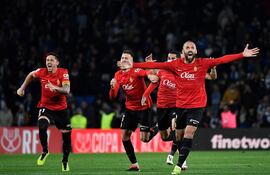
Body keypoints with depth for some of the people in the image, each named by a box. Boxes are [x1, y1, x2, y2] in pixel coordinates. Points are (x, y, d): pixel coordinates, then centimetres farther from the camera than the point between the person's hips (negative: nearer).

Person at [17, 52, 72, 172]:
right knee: (42, 127, -29)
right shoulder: (41, 72, -8)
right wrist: (22, 88, 16)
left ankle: (65, 161, 25)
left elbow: (67, 90, -27)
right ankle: (45, 151, -5)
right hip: (46, 107, 0)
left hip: (61, 108, 0)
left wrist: (55, 88, -44)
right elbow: (31, 75, 16)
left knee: (66, 135, 3)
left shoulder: (63, 73, -14)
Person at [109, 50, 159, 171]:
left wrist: (150, 75, -66)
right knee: (124, 136, -1)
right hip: (130, 108, 6)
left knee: (144, 138, -7)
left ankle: (157, 129, 26)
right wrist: (112, 87, -19)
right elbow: (113, 97, 3)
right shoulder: (118, 75, 3)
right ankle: (134, 164, 10)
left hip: (143, 107, -6)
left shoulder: (136, 70, -16)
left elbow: (145, 72, -42)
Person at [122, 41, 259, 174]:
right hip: (180, 105, 3)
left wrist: (242, 55, -19)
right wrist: (133, 65, -7)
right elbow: (155, 65, -3)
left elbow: (222, 60, -10)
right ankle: (182, 160, 32)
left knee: (189, 133, -15)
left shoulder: (203, 63, -4)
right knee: (179, 135, 10)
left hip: (197, 106, -3)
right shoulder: (176, 65, -1)